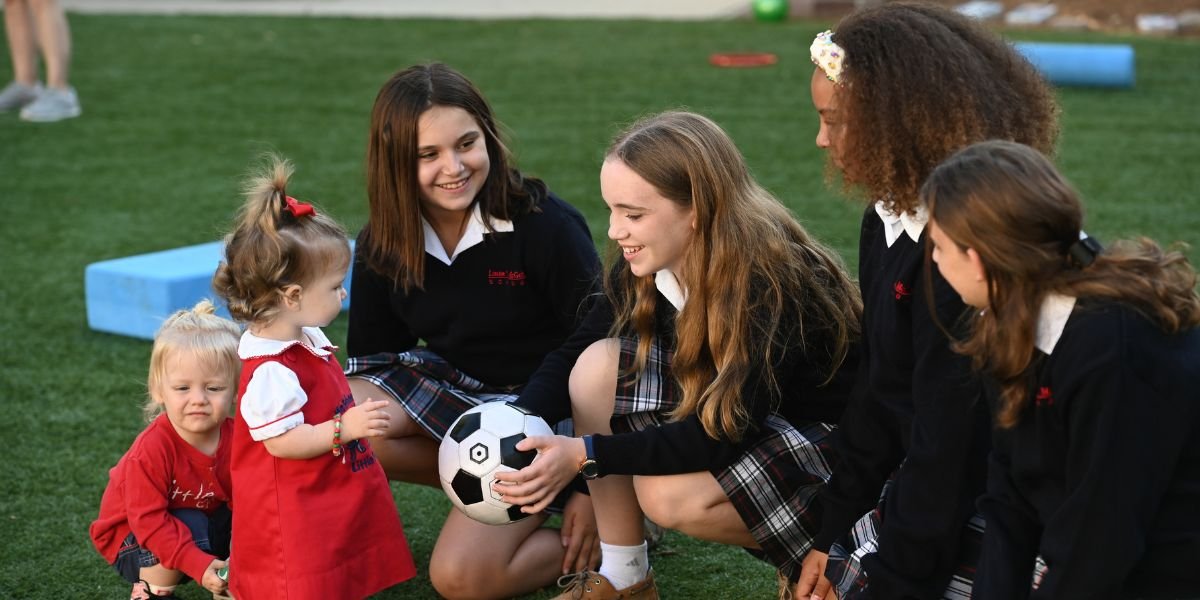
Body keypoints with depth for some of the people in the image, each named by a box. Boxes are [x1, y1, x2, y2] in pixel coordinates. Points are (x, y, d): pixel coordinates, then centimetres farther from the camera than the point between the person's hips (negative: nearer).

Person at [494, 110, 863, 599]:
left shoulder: (774, 286, -31)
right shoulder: (643, 266, -10)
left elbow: (722, 437, -33)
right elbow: (574, 355, -2)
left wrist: (586, 455, -38)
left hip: (823, 438, -7)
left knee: (669, 495, -30)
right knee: (599, 363, -14)